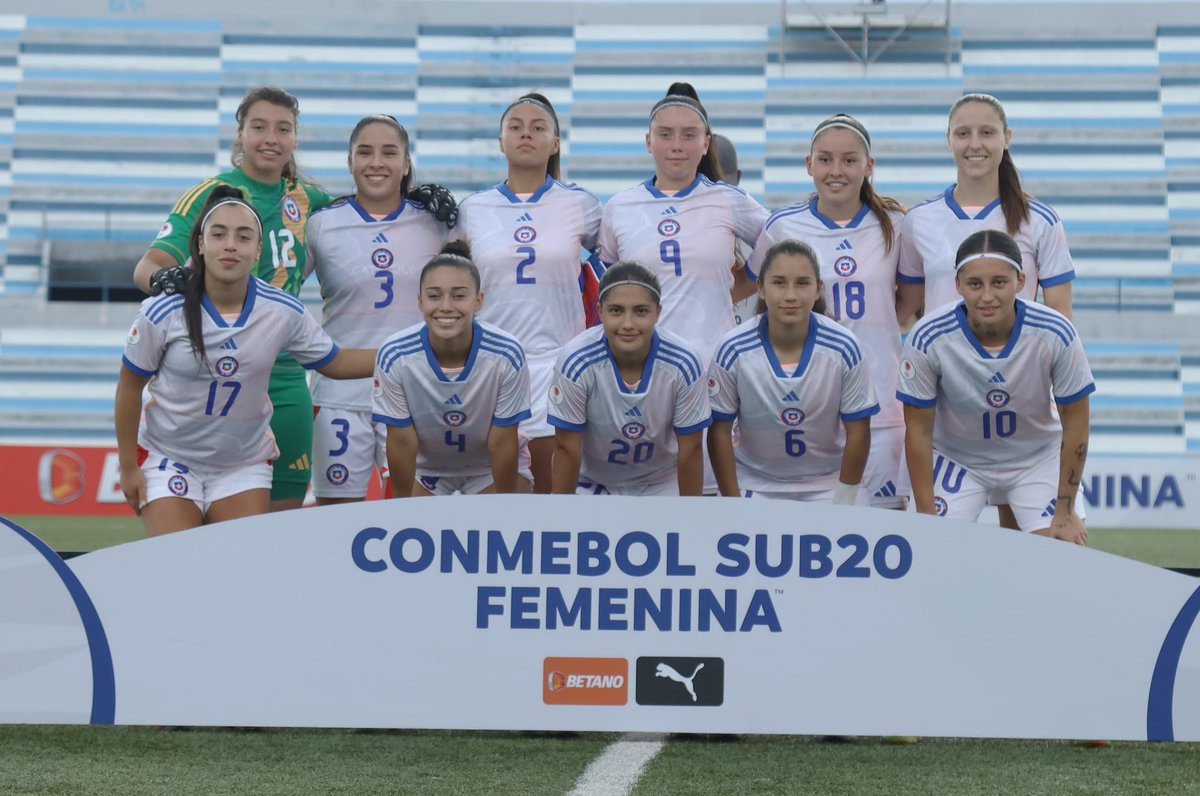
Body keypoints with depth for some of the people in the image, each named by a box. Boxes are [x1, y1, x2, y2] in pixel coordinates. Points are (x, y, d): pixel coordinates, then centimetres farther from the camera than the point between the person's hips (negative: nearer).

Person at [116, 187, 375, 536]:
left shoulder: (284, 312, -12)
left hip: (245, 464, 2)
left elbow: (336, 363, 3)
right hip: (168, 459, -2)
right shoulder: (164, 313, -18)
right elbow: (130, 386, -6)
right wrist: (128, 467, -4)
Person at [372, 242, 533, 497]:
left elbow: (502, 443, -18)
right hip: (423, 466, 1)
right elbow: (401, 442, -15)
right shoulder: (394, 356, -27)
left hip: (491, 467, -1)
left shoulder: (507, 356, -29)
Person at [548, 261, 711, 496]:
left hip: (660, 485, 1)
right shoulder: (576, 363, -27)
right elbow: (567, 448, -17)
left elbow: (690, 450, -13)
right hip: (592, 483, -1)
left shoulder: (683, 365, -25)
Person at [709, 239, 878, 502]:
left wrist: (843, 505, -6)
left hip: (826, 485, 0)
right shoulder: (733, 350, -15)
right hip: (754, 485, 0)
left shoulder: (843, 348, -14)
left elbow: (858, 431, -5)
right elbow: (720, 432, -6)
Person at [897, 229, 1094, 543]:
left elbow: (1075, 424, -12)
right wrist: (926, 514, -11)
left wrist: (1065, 511, -8)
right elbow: (918, 431, -14)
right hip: (954, 458, 0)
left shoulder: (1055, 334, -25)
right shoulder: (928, 338, -27)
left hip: (1038, 458, 0)